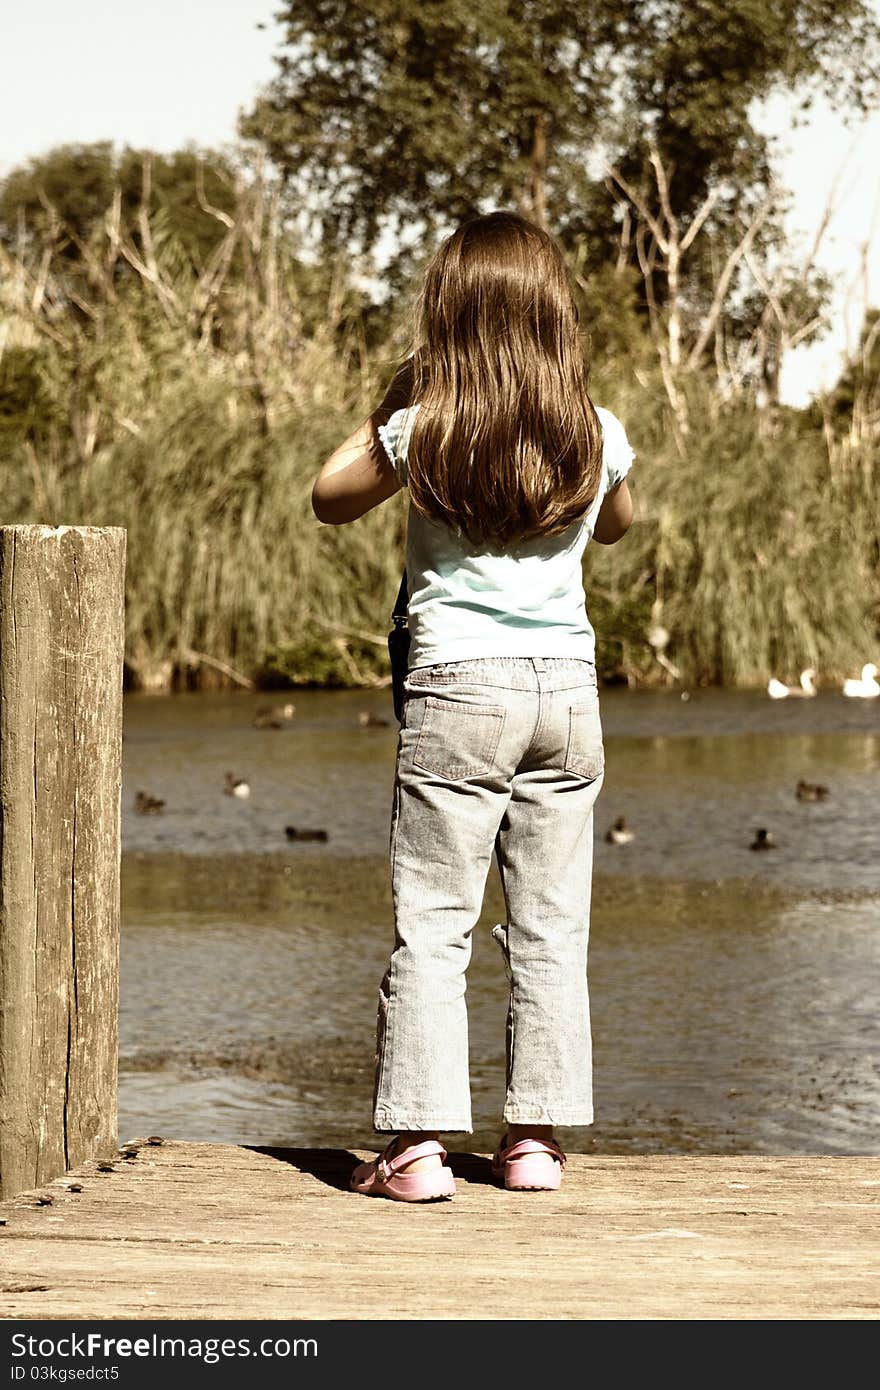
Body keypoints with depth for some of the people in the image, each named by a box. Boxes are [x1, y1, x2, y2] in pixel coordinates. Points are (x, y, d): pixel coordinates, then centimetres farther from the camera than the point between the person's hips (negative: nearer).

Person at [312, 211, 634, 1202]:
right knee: (551, 929, 9)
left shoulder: (422, 431, -9)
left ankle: (417, 1145, -3)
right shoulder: (597, 436, -1)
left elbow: (329, 498, 10)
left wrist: (393, 403, 14)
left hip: (457, 688, -3)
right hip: (567, 685, 3)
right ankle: (535, 1137, 11)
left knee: (430, 927, 0)